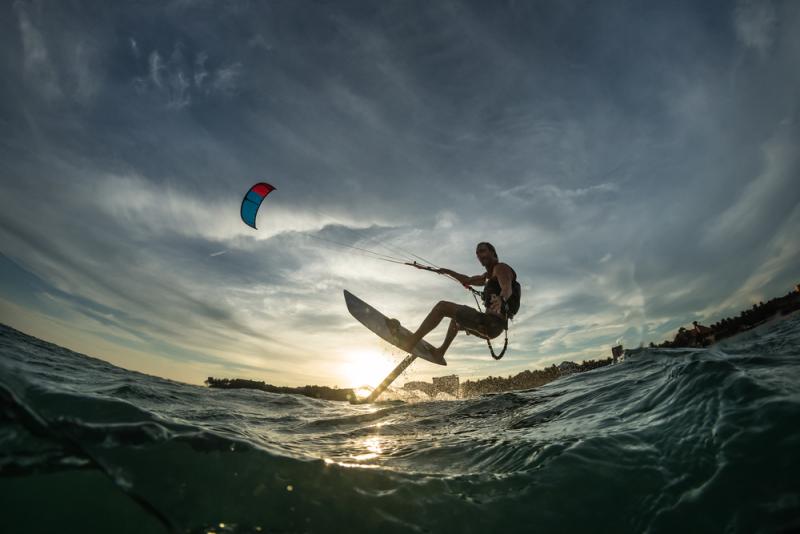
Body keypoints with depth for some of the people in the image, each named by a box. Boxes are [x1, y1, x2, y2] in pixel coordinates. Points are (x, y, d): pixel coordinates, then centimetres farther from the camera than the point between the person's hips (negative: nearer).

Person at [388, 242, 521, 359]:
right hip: (490, 325, 10)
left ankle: (410, 342, -15)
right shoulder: (489, 276, 24)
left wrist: (501, 299, -49)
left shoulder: (501, 268, -4)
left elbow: (507, 289, -26)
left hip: (493, 322, -10)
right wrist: (447, 271, 42)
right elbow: (468, 280, 40)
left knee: (442, 306, -14)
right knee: (456, 318, 36)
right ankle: (441, 351, 39)